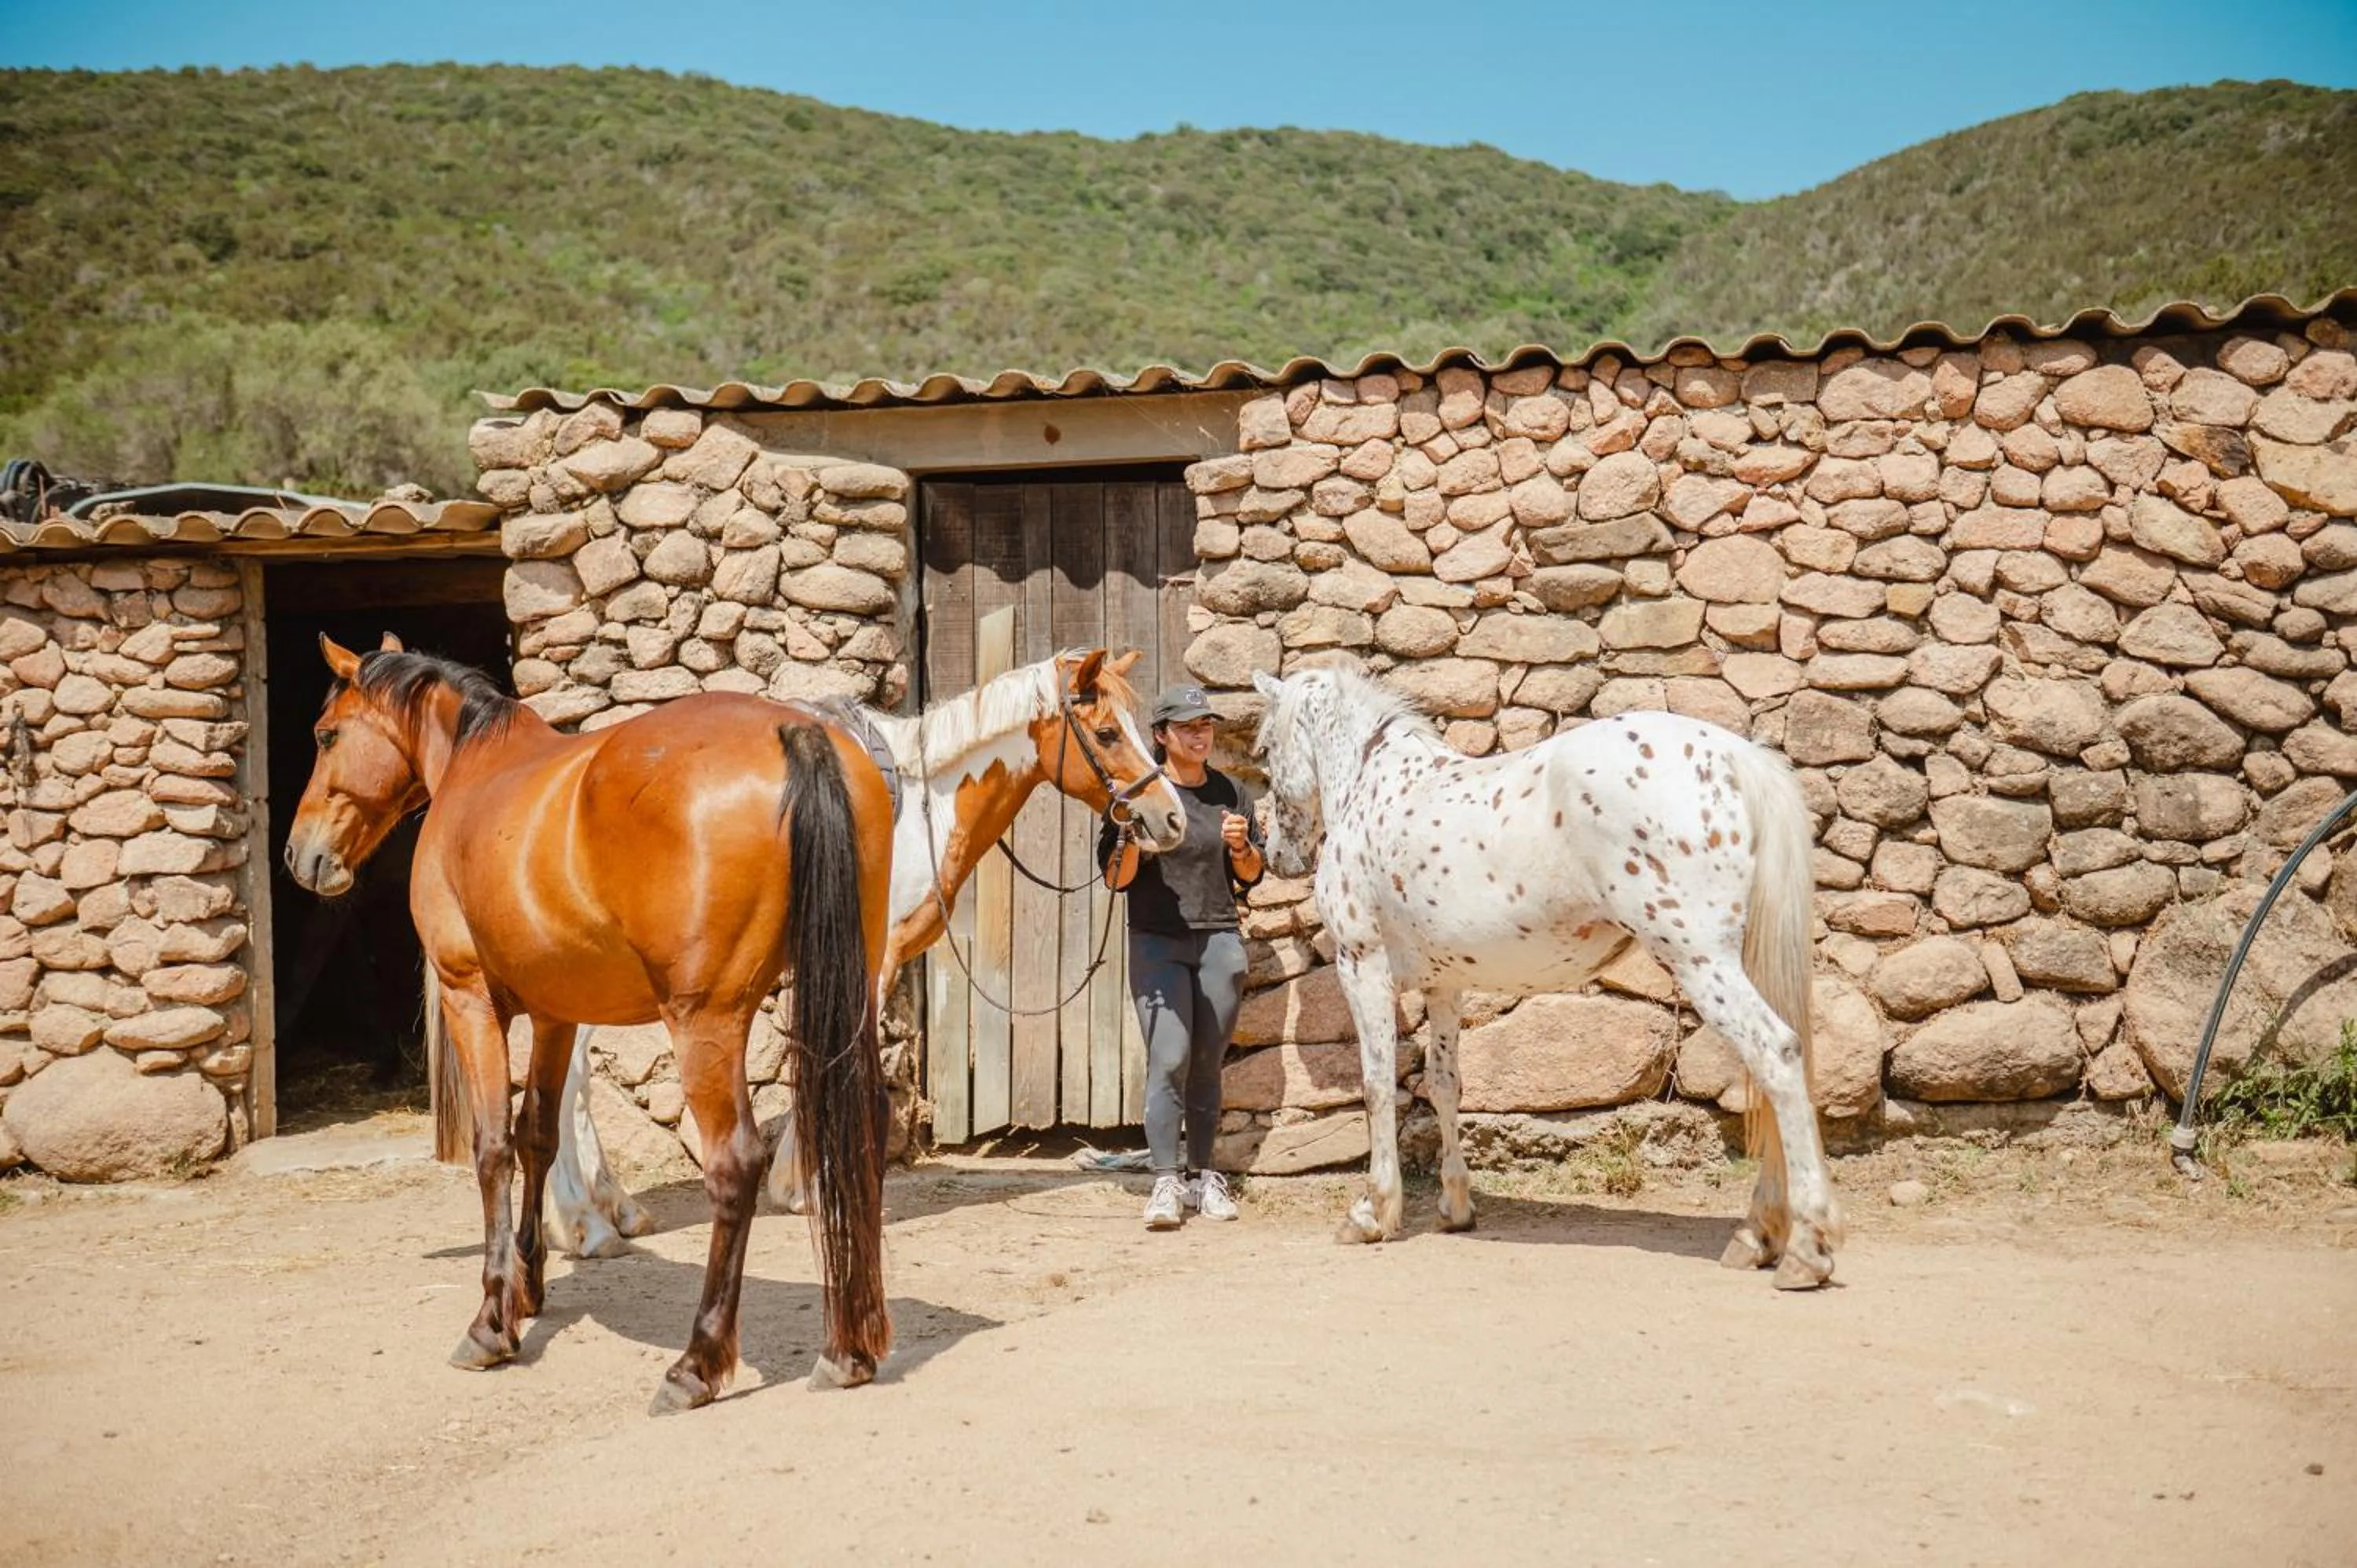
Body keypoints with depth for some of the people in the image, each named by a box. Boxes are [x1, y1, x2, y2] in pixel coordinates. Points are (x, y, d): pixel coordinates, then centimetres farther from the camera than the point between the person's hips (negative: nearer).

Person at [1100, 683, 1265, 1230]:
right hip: (1158, 943, -3)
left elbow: (1252, 874, 15)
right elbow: (1116, 878, -5)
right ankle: (1166, 1182, -10)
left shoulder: (1227, 792, 9)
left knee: (1208, 1063, 8)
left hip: (1220, 939, 4)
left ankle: (1202, 1175, 17)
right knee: (1169, 1059, -12)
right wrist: (1134, 836, -22)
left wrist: (1241, 845, -6)